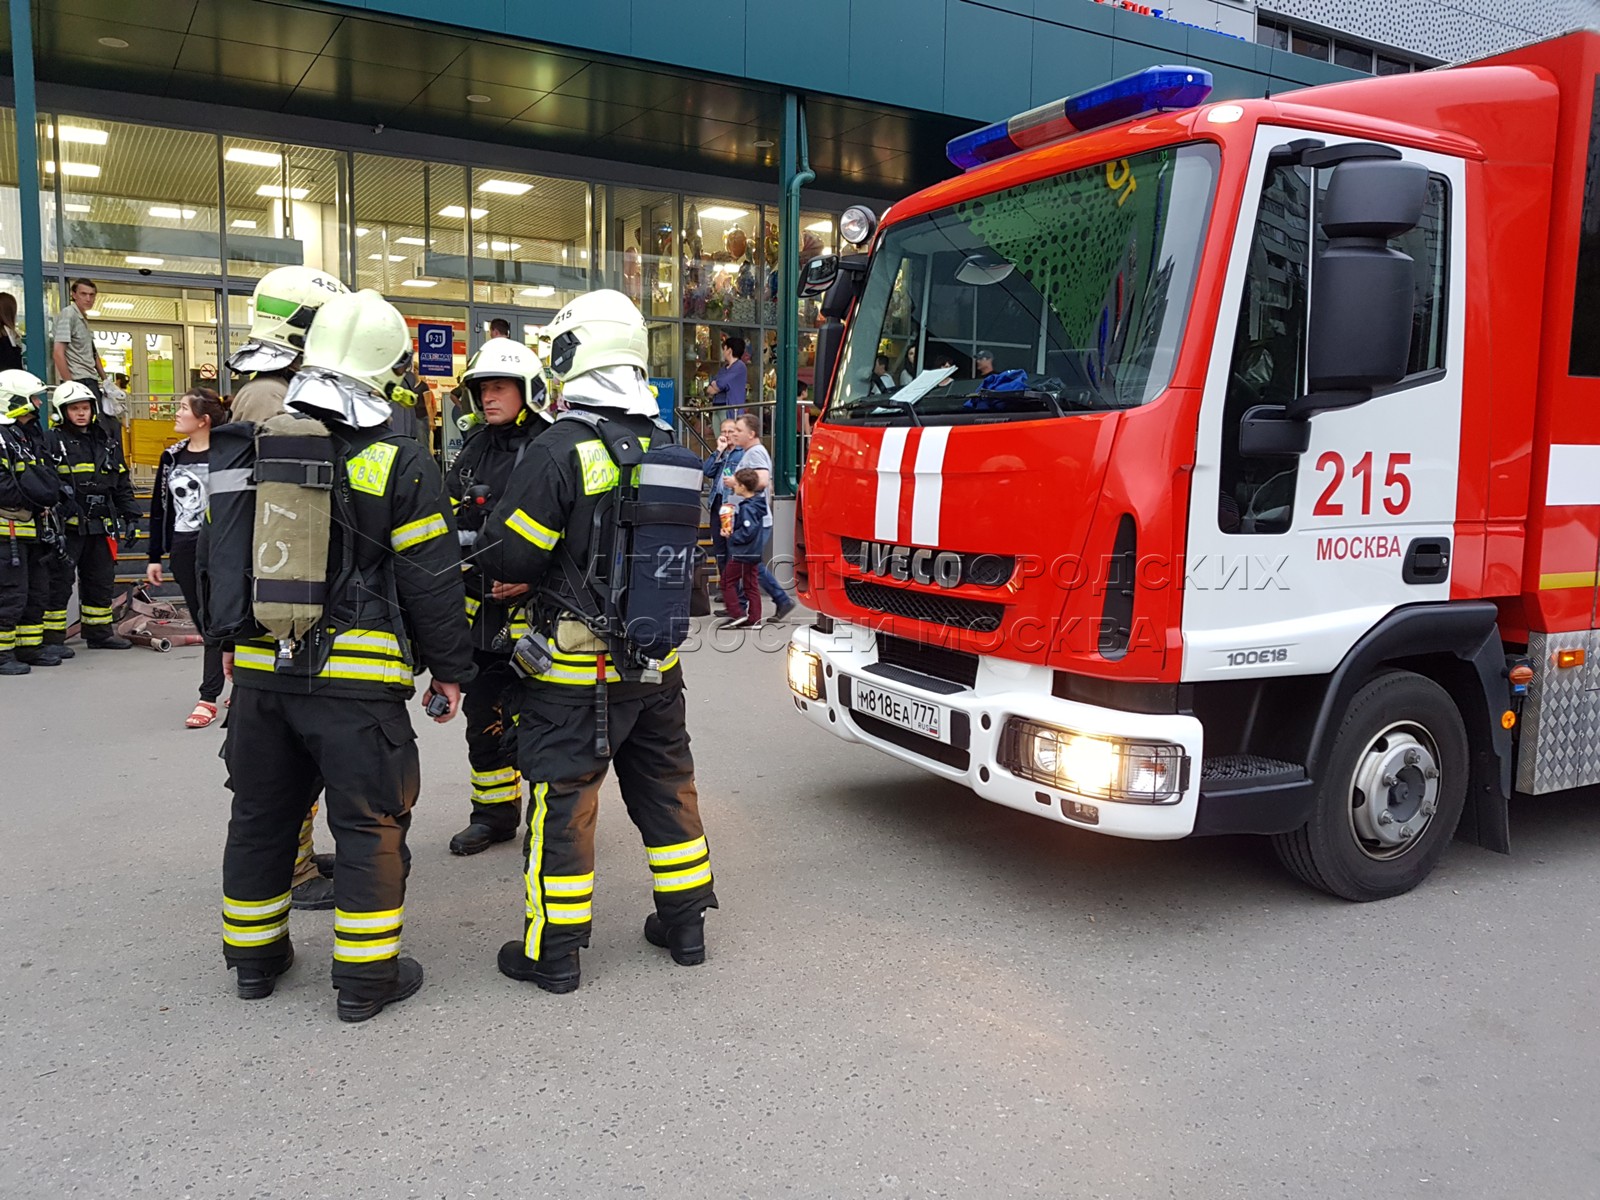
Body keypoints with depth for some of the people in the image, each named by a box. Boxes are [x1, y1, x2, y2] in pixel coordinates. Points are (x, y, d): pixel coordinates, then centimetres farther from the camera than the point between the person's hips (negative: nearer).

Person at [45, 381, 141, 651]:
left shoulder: (108, 443, 14)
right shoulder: (53, 442, -5)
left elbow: (122, 483, 19)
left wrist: (131, 517, 14)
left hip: (101, 527, 6)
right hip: (67, 527, -6)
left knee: (102, 581, 13)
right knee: (59, 582, -2)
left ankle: (99, 633, 25)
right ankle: (51, 638, 5)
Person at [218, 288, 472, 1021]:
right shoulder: (400, 465, -9)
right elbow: (431, 582, -8)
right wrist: (450, 669, 2)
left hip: (261, 670, 5)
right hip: (357, 678, -5)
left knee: (261, 814, 19)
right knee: (369, 825, 5)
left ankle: (253, 957, 33)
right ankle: (365, 978, 12)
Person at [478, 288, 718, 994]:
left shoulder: (560, 453, -18)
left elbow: (507, 556, -16)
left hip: (578, 669, -6)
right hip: (658, 663, 6)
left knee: (561, 798, 6)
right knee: (666, 784, 18)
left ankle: (552, 951, 16)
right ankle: (684, 923, 29)